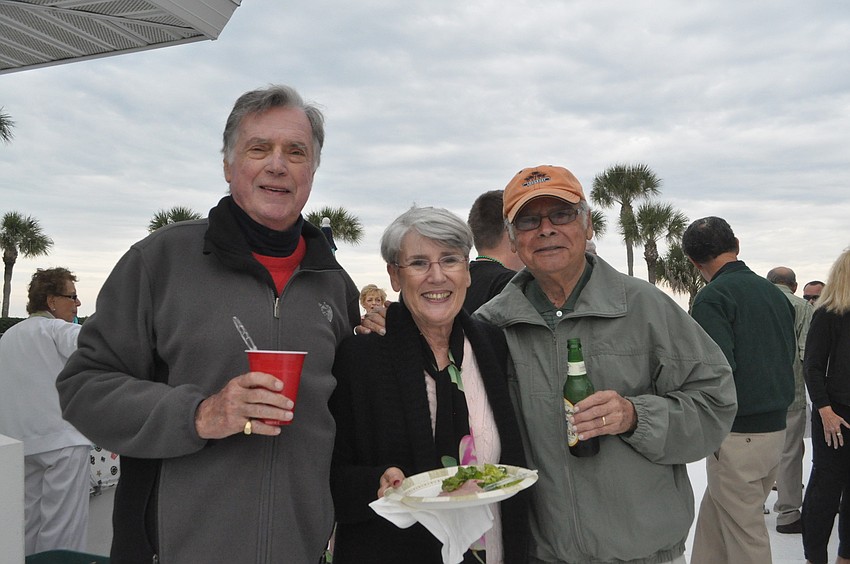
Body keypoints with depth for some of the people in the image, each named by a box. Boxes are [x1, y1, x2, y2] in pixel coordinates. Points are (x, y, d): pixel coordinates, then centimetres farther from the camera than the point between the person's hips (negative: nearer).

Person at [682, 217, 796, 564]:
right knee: (713, 518, 20)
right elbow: (790, 354, 16)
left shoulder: (712, 297, -16)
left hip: (737, 435, -8)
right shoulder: (775, 292, 9)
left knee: (745, 535, 6)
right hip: (776, 428, 8)